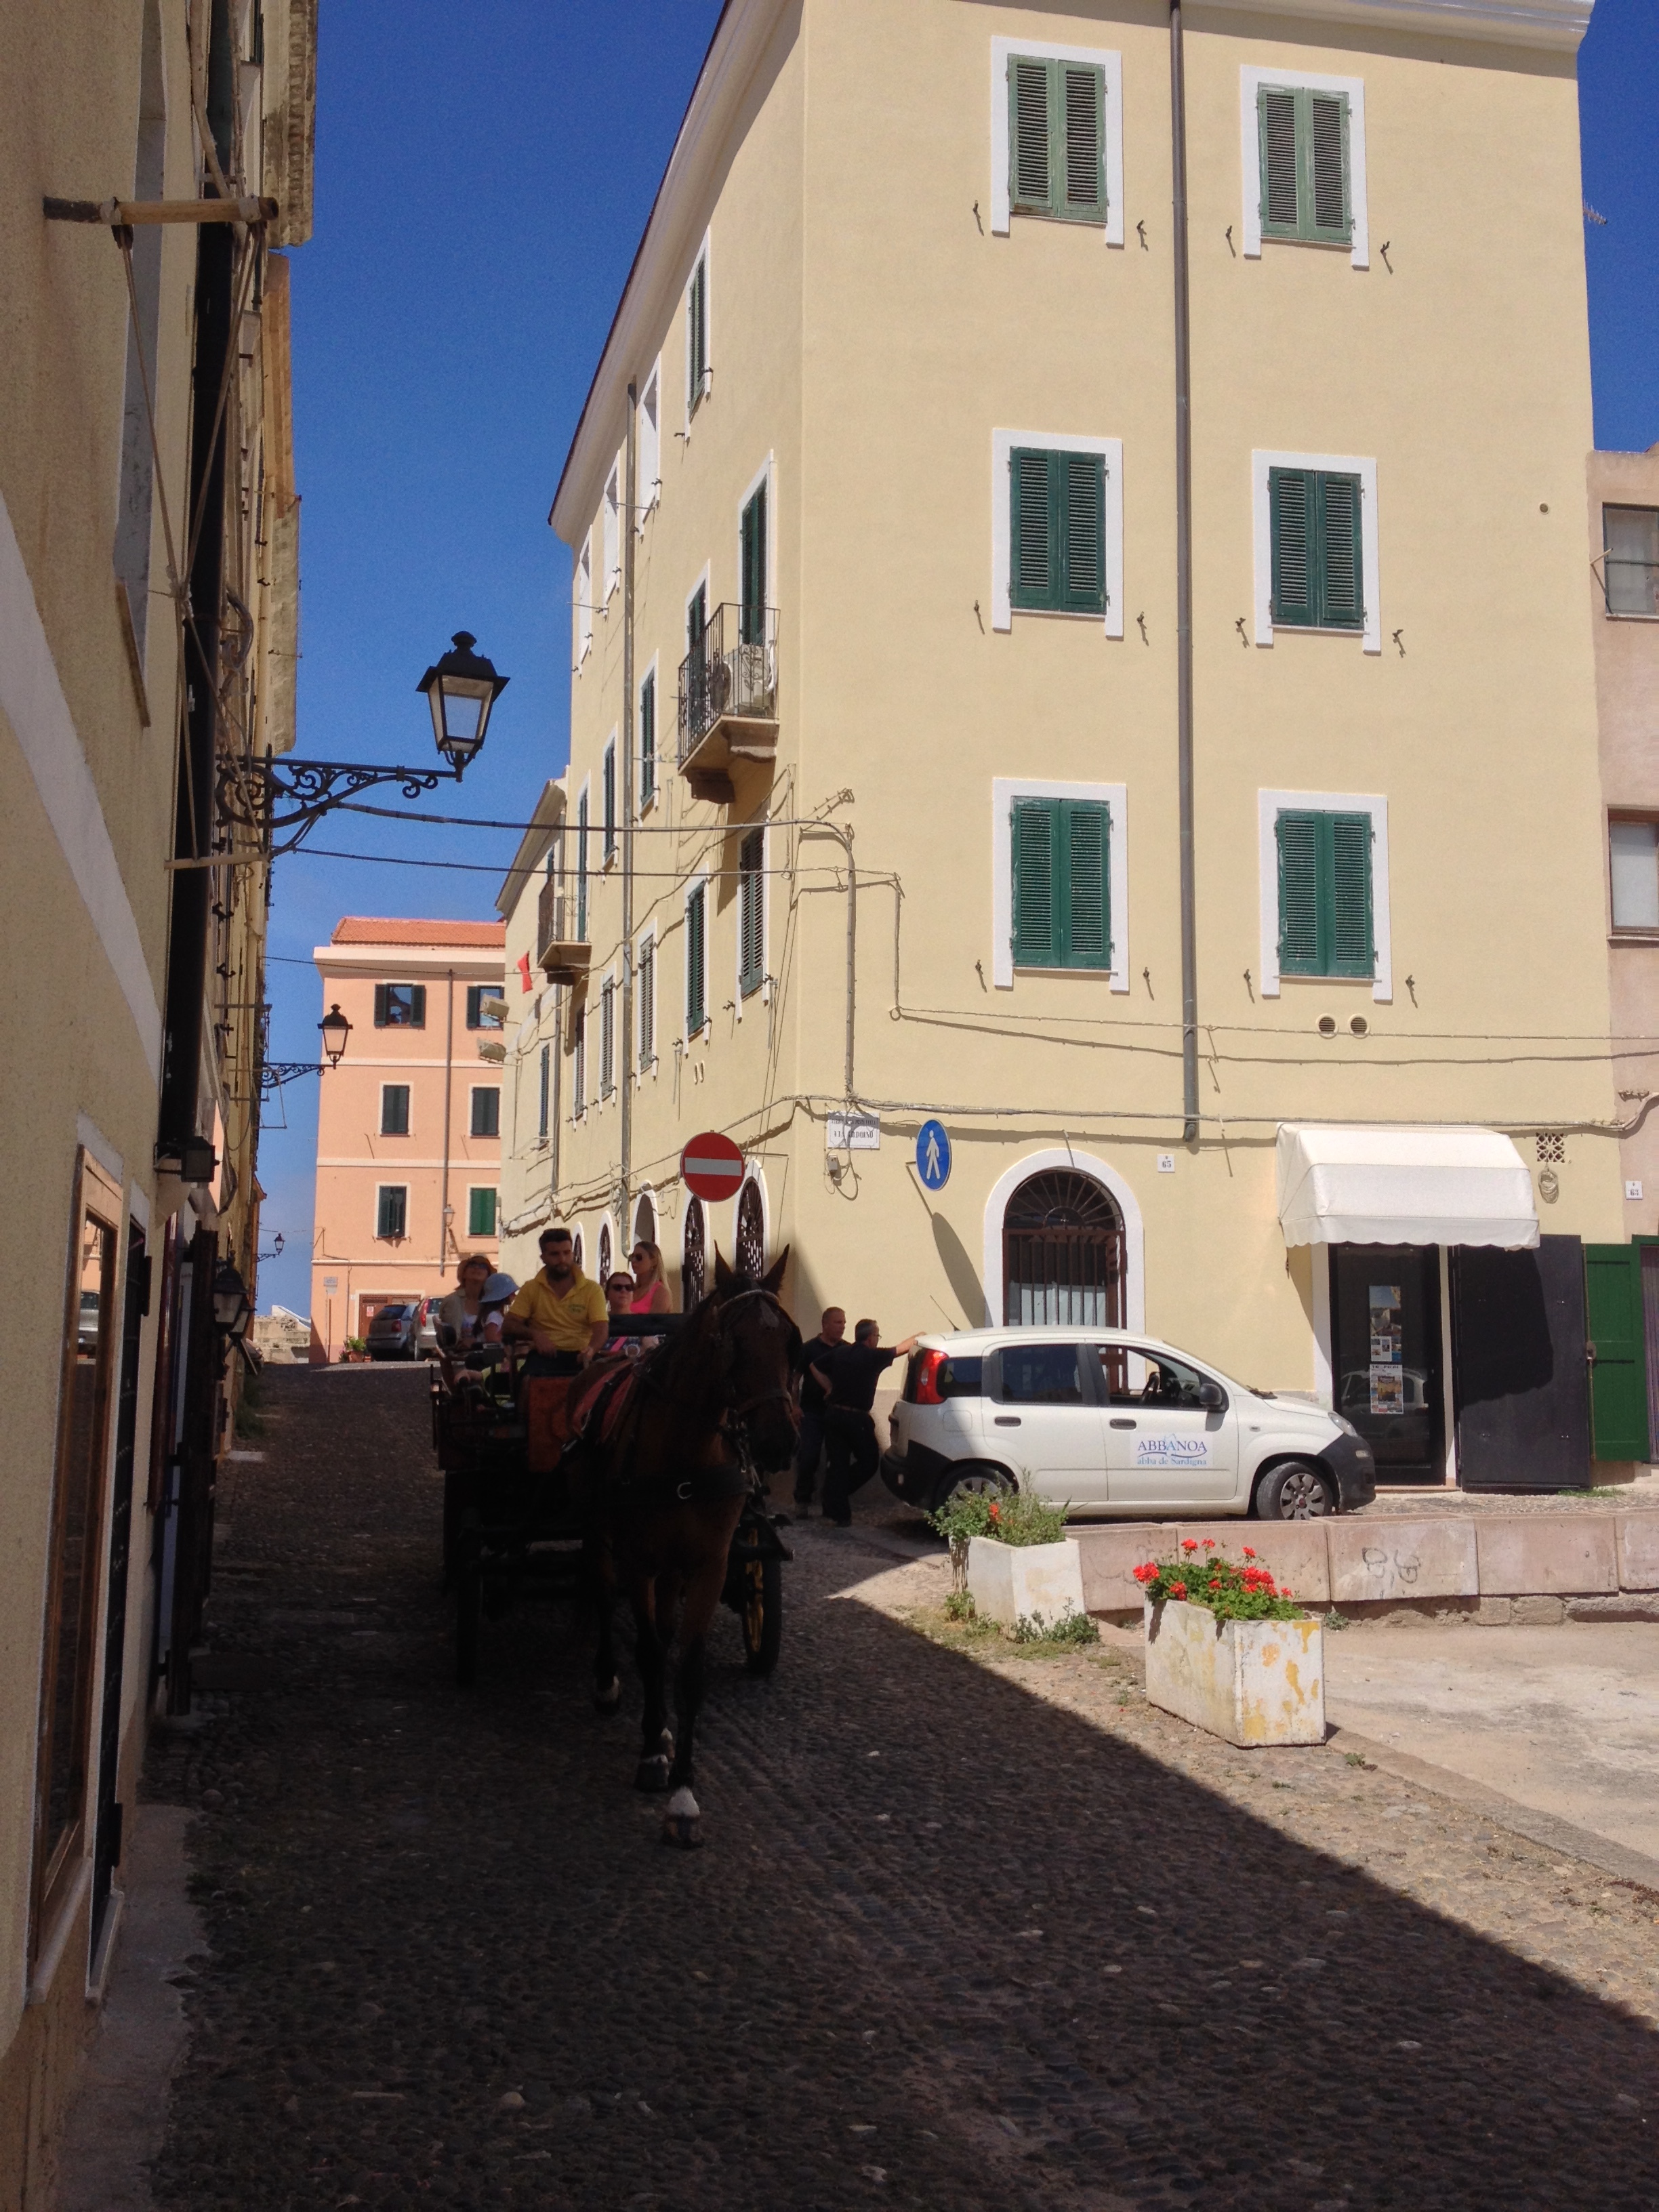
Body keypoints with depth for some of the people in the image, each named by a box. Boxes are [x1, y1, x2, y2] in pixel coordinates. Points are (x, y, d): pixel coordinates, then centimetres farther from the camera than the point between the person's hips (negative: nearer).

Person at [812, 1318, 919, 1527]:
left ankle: (834, 1509, 8)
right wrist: (916, 1338, 21)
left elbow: (815, 1367, 15)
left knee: (838, 1464, 9)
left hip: (833, 1414, 6)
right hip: (856, 1418, -6)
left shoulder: (839, 1352, 6)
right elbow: (902, 1348, 3)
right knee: (869, 1461, 12)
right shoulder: (874, 1356, -9)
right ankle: (843, 1491, 4)